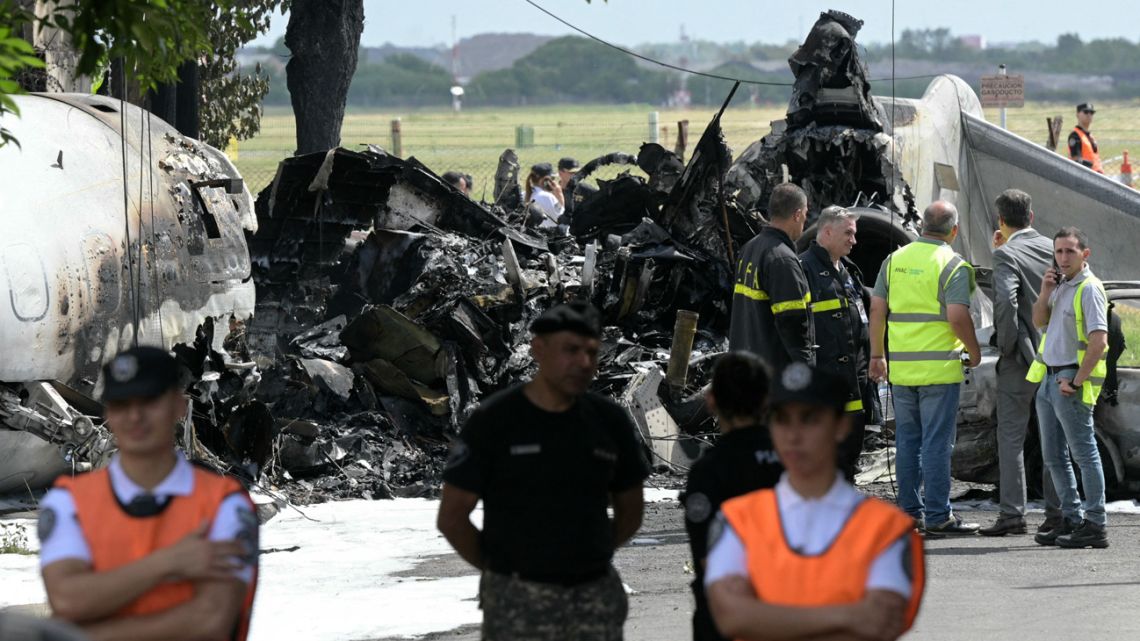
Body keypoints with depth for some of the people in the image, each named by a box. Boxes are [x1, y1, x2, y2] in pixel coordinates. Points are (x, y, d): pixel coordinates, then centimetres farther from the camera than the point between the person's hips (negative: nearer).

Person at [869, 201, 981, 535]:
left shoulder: (895, 260, 8)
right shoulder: (952, 265, -8)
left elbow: (877, 310, 8)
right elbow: (958, 317, -16)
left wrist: (877, 355, 17)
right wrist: (974, 350, 0)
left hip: (901, 366, 5)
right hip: (939, 366, -5)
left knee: (907, 440, 12)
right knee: (937, 442, -3)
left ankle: (910, 510, 15)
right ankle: (937, 515, -3)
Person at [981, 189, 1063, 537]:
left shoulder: (1007, 255, -12)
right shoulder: (1053, 249, 6)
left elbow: (1005, 299, -26)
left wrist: (1006, 342, -12)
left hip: (1020, 357, -6)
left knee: (1011, 436, -1)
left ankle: (1012, 514, -5)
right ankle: (1057, 511, 11)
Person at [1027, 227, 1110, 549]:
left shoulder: (1089, 289, -14)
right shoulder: (1061, 285, 14)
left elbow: (1099, 341, -22)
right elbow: (1040, 321, 18)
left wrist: (1075, 381, -21)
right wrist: (1045, 292, 0)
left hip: (1072, 381, -10)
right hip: (1049, 378, 10)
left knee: (1084, 453, -6)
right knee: (1054, 456, 13)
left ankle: (1095, 525, -5)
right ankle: (1072, 519, 20)